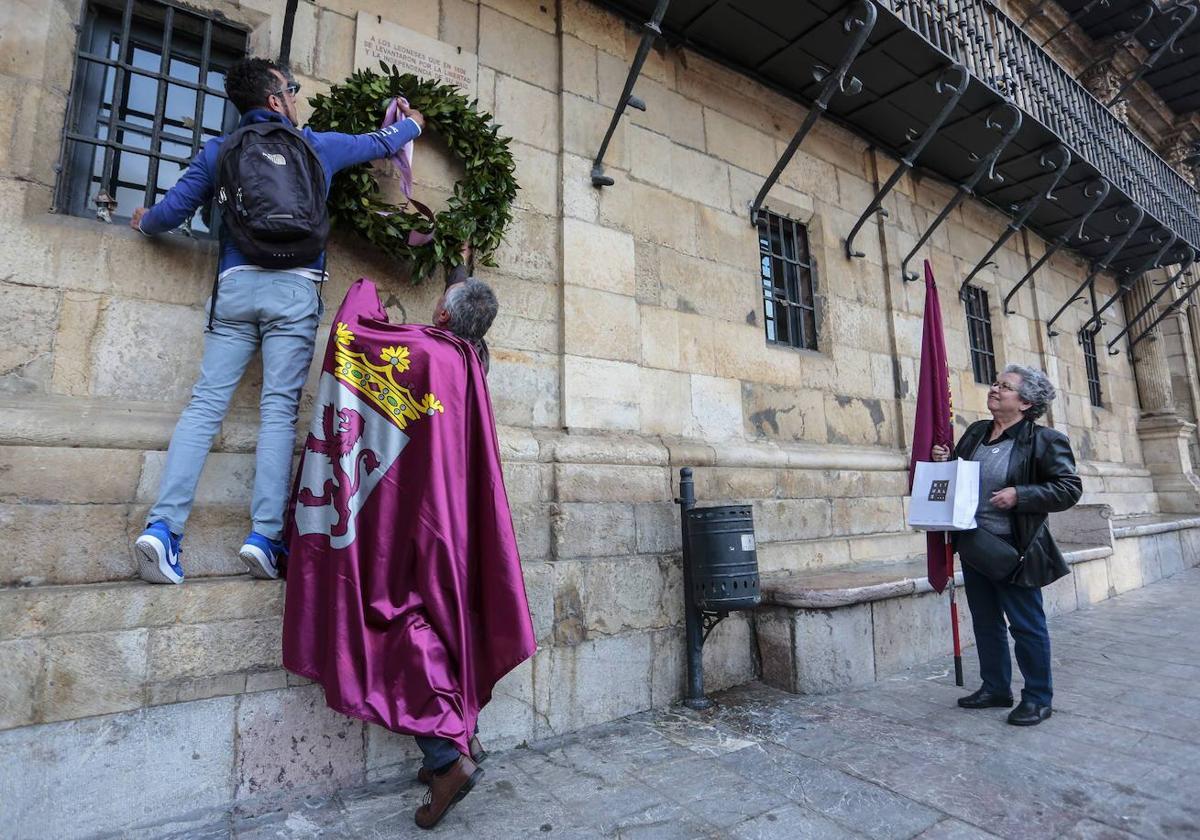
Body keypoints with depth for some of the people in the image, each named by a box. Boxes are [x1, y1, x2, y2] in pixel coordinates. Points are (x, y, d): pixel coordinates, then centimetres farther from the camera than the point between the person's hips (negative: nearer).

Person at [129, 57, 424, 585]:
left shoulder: (218, 151, 17)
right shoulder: (317, 146, 15)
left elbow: (173, 211, 16)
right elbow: (380, 144, 31)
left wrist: (145, 222, 40)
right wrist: (412, 123, 51)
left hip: (235, 285, 2)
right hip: (294, 289, -2)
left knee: (205, 404, -2)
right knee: (279, 411, -7)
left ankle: (162, 526, -10)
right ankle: (264, 536, -10)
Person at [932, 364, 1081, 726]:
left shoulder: (1043, 439, -9)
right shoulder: (975, 432, 9)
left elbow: (1069, 488, -11)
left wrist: (1019, 495, -21)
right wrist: (943, 462, -1)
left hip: (1013, 547, -6)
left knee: (1026, 625, 5)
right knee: (985, 622, 16)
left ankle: (1037, 699, 21)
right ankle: (995, 689, 30)